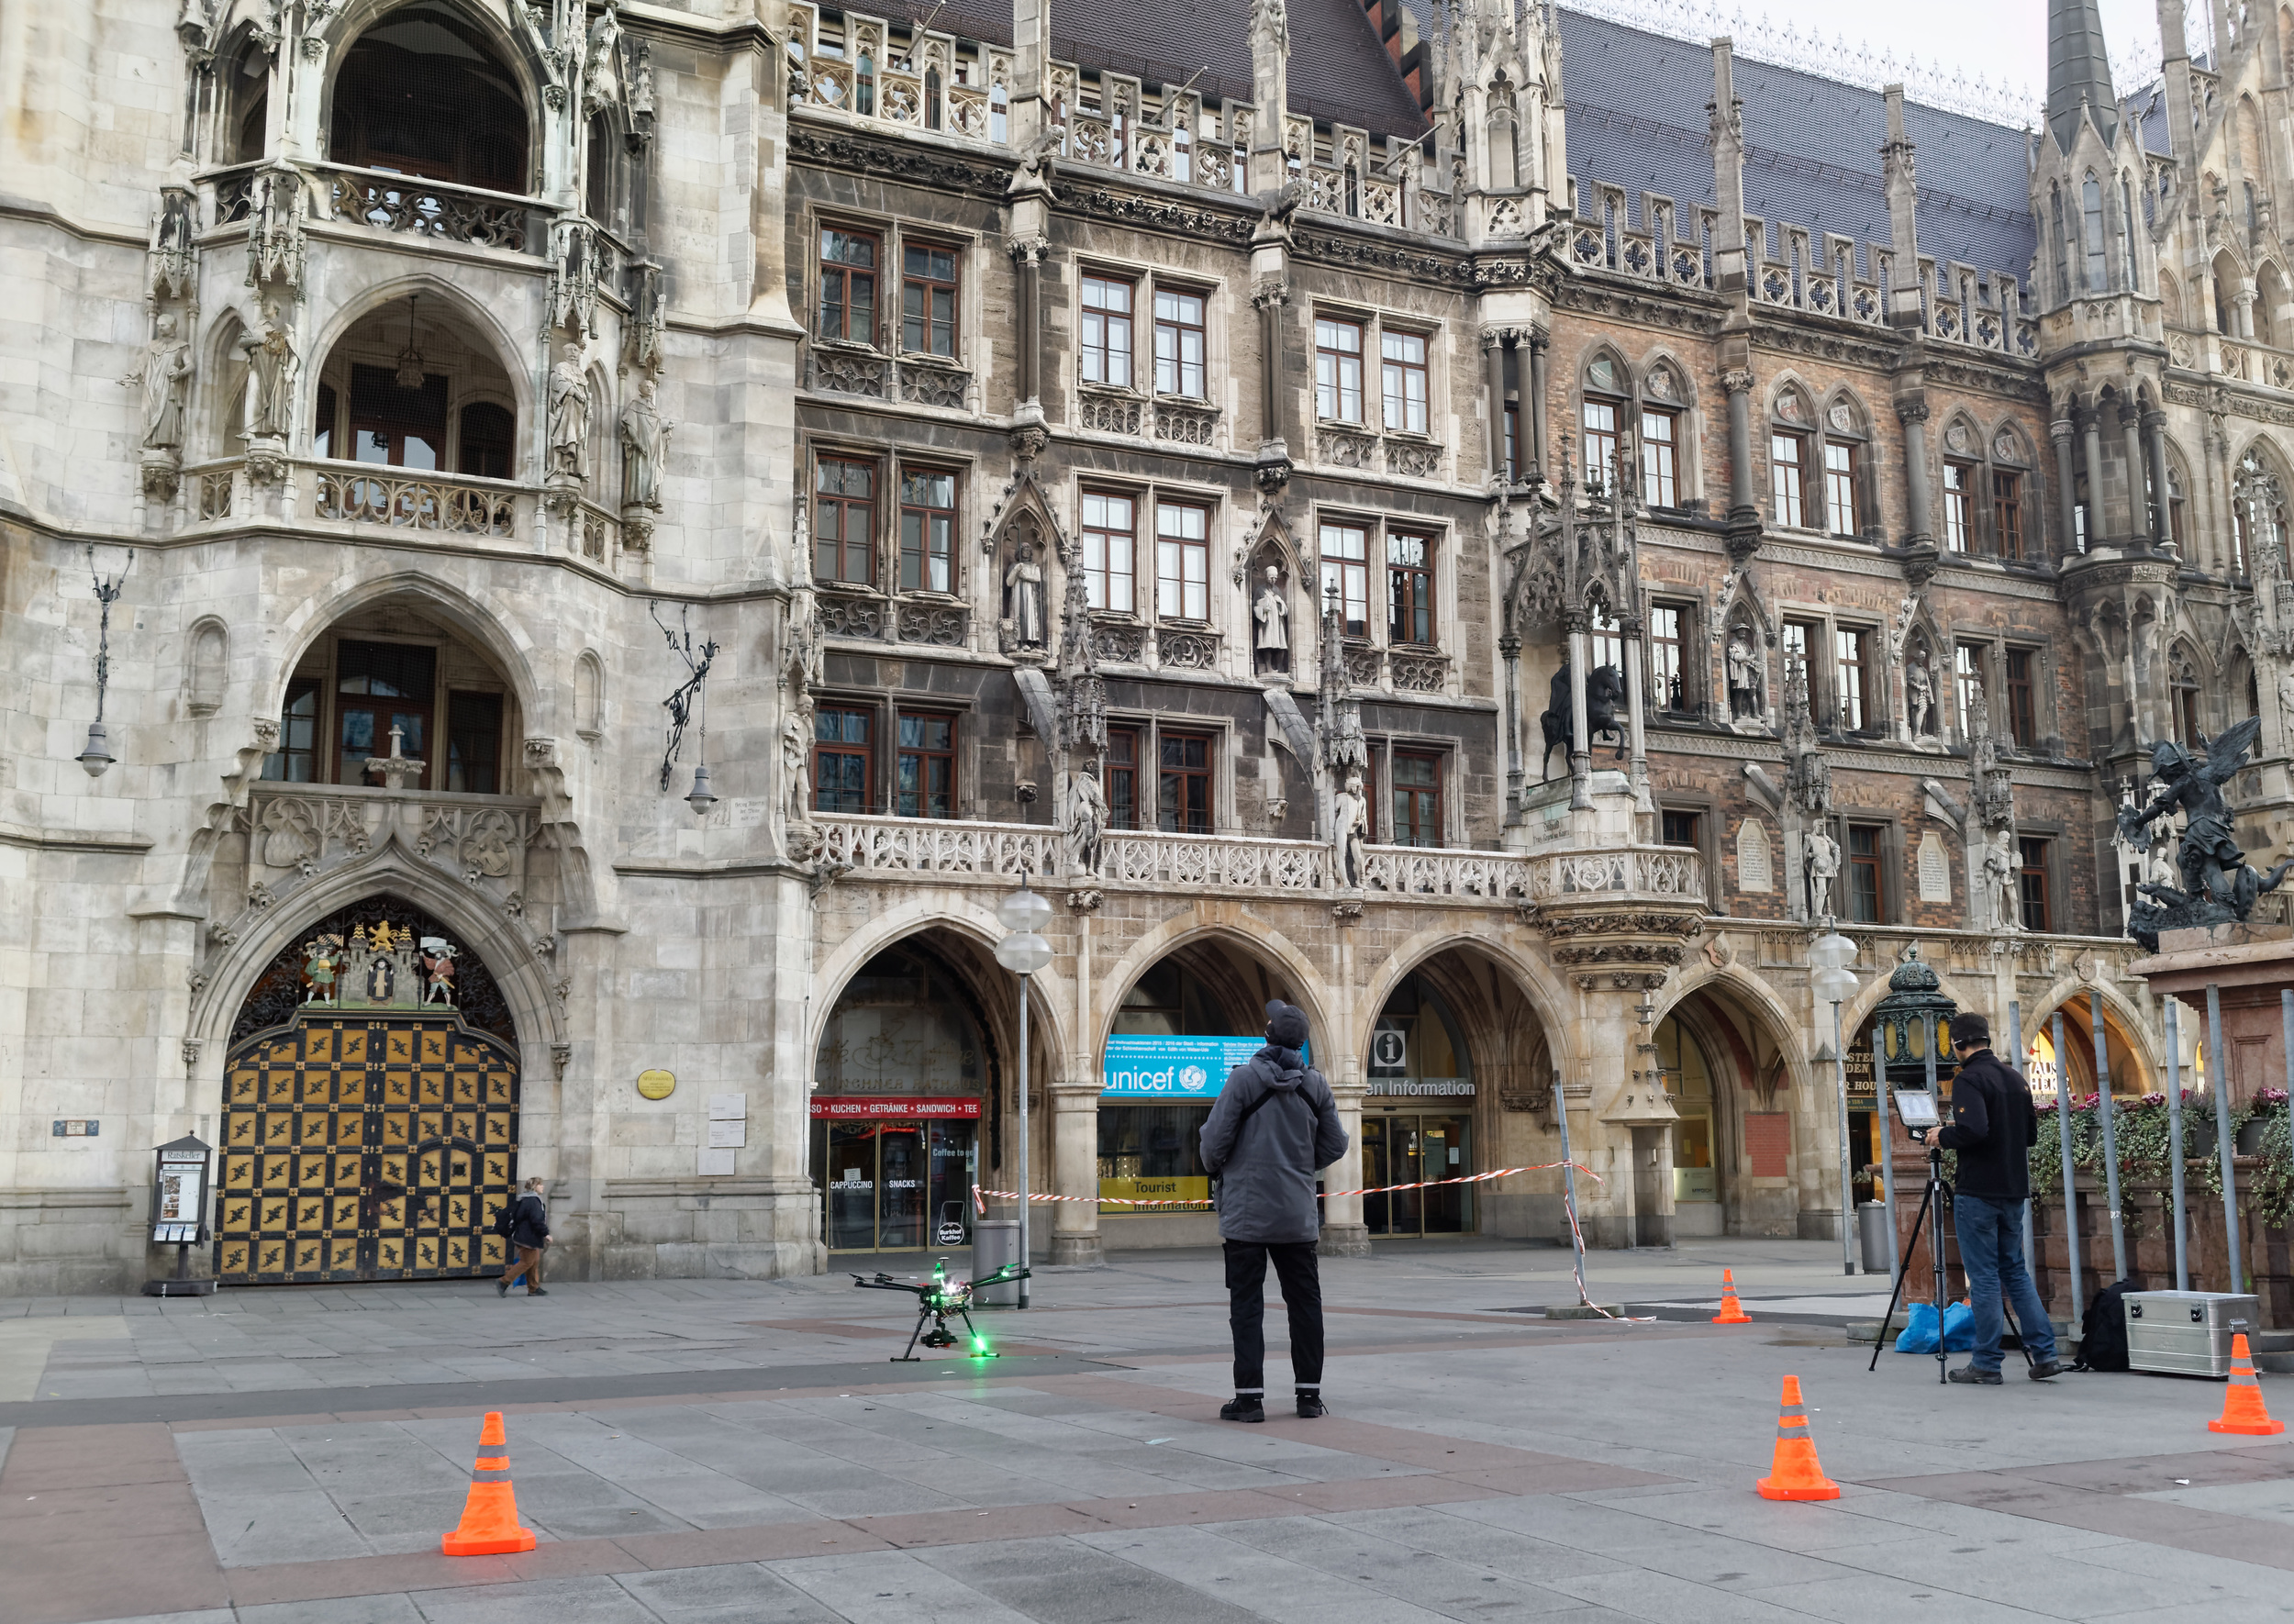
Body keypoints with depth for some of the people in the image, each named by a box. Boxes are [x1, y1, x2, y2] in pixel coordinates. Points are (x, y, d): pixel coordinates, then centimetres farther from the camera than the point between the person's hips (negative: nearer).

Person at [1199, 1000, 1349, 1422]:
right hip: (1297, 1214, 4)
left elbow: (1215, 1138, -12)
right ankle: (1309, 1394, 14)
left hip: (1246, 1211, -4)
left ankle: (1249, 1397, -1)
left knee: (1247, 1305, 1)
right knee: (1304, 1302, 11)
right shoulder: (1315, 1085, 2)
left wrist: (1217, 1167, 10)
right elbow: (1334, 1145, 8)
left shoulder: (1244, 1078, -12)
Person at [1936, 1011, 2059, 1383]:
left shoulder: (1969, 1079, -14)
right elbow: (2031, 1132, 18)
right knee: (2015, 1271, 14)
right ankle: (2044, 1355, 9)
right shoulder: (2015, 1077, 12)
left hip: (1978, 1192, -8)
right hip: (2014, 1190, 8)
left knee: (1983, 1276, -2)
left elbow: (1972, 1130, -26)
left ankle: (1986, 1364, 2)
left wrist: (1943, 1136, -9)